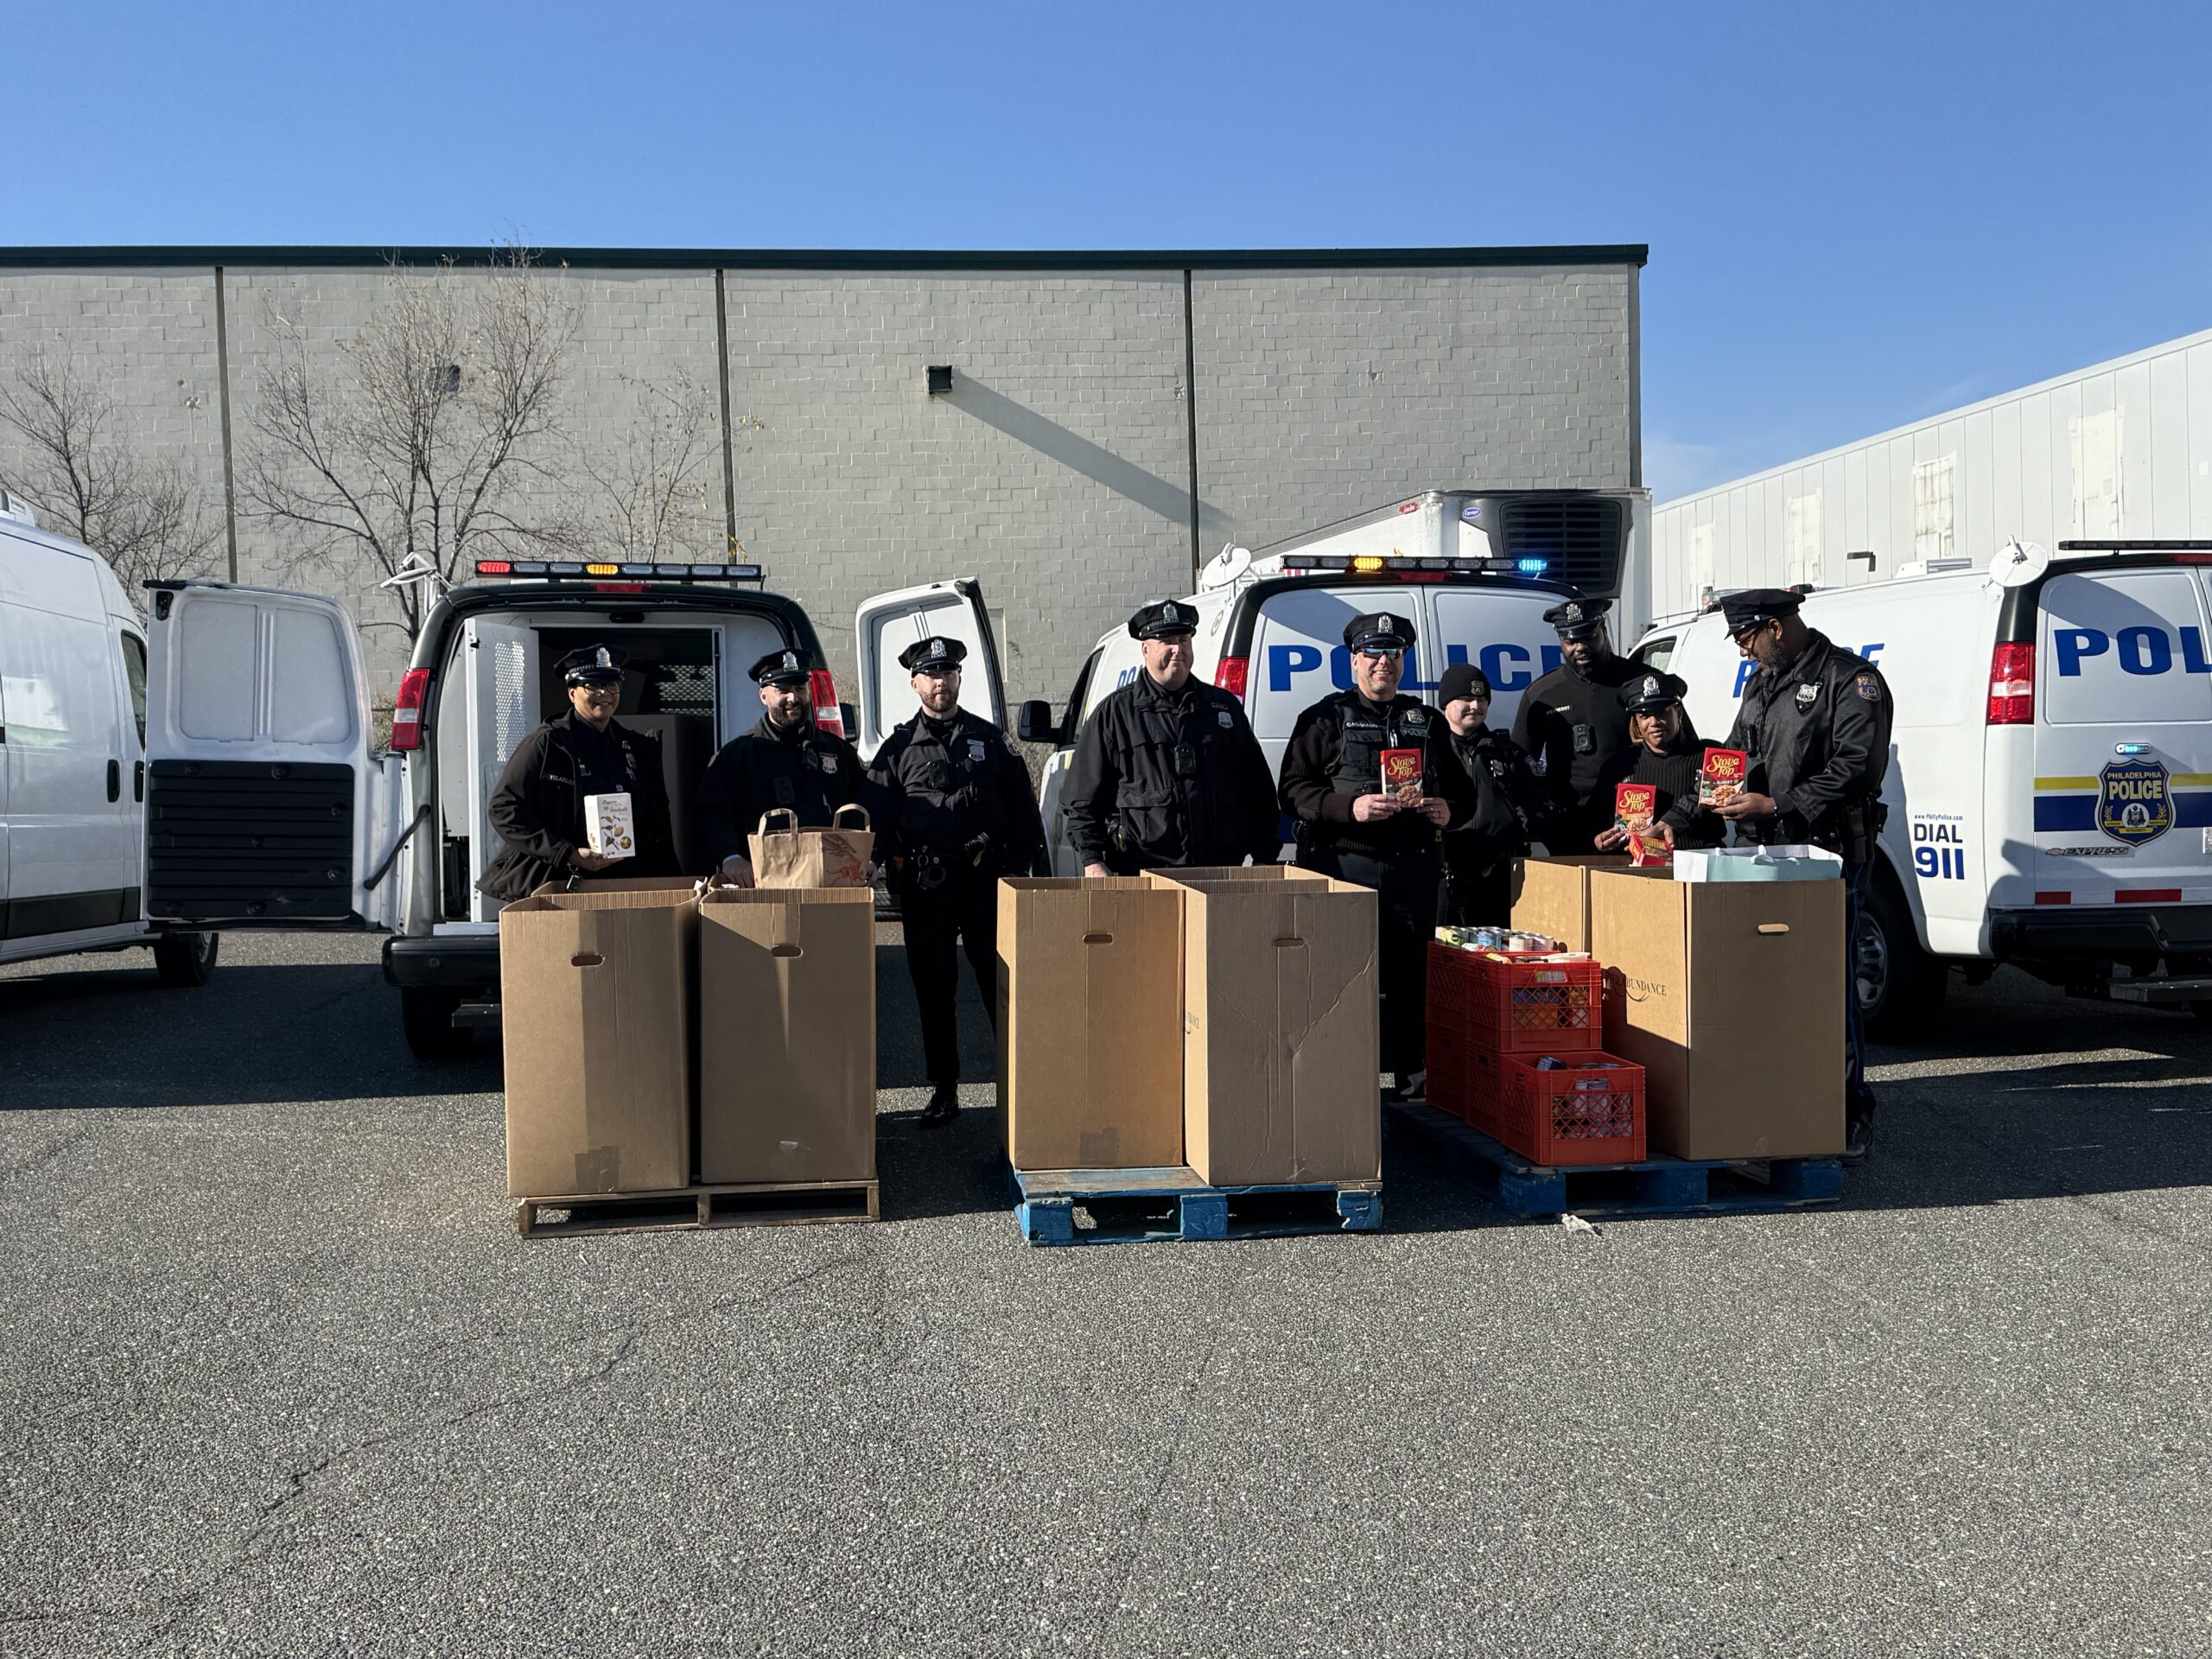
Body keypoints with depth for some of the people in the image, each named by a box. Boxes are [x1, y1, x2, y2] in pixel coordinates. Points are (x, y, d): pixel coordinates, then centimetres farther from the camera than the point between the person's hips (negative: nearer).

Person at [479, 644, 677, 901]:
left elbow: (658, 822, 17)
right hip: (563, 887, -4)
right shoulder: (547, 744, -3)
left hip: (631, 887, 4)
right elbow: (504, 809, -9)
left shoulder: (638, 747, 12)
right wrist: (568, 856, -16)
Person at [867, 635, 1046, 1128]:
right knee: (932, 990, 6)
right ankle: (944, 1091, 16)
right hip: (925, 885, 1)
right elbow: (877, 818, 7)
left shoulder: (988, 738, 11)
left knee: (1002, 983, 0)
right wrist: (897, 871, -4)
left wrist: (1027, 867, 4)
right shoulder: (899, 747, 9)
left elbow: (1022, 810, 11)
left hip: (986, 878, 0)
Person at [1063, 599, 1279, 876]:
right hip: (1142, 873, -3)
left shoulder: (1225, 706, 17)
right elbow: (1084, 799, 5)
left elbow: (1260, 790, 20)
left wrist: (1265, 860, 13)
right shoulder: (1115, 712, 8)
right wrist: (1092, 861, -6)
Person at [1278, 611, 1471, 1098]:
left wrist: (1448, 809, 0)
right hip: (1345, 865, -4)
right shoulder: (1326, 719, 6)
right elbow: (1294, 789, -3)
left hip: (1414, 868, 4)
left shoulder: (1427, 721, 19)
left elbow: (1462, 791, 24)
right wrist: (1350, 807, -17)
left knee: (1412, 975, 5)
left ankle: (1411, 1073, 15)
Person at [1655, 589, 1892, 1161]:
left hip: (1830, 858, -8)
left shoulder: (1851, 680, -5)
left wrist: (1776, 805, -18)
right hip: (1770, 855, 8)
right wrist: (1677, 820, 17)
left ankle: (1850, 1119, 1)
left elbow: (1855, 767, -14)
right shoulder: (1762, 684, 21)